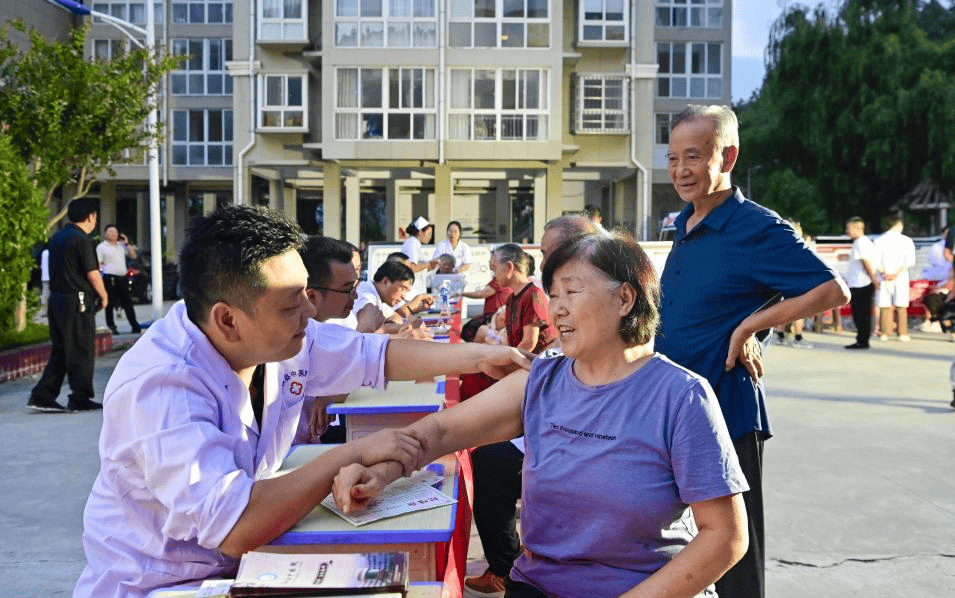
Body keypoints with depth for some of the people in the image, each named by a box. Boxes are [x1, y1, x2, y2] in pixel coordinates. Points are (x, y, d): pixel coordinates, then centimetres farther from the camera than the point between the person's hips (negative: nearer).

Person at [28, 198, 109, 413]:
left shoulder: (57, 238, 13)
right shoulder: (81, 240, -14)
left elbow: (57, 269, 18)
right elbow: (93, 274, -16)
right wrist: (104, 296, -1)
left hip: (56, 299, 8)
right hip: (77, 302, -8)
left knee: (60, 351, 13)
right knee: (82, 351, 1)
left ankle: (42, 396, 10)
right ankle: (80, 399, 7)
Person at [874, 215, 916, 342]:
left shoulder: (879, 240, 4)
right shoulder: (907, 241, 1)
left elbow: (876, 260, -5)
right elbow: (910, 261, -9)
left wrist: (884, 273, -10)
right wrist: (897, 273, -13)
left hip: (885, 277, 1)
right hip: (901, 277, -1)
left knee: (885, 305, 4)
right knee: (901, 306, 3)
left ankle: (885, 333, 3)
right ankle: (902, 333, 3)